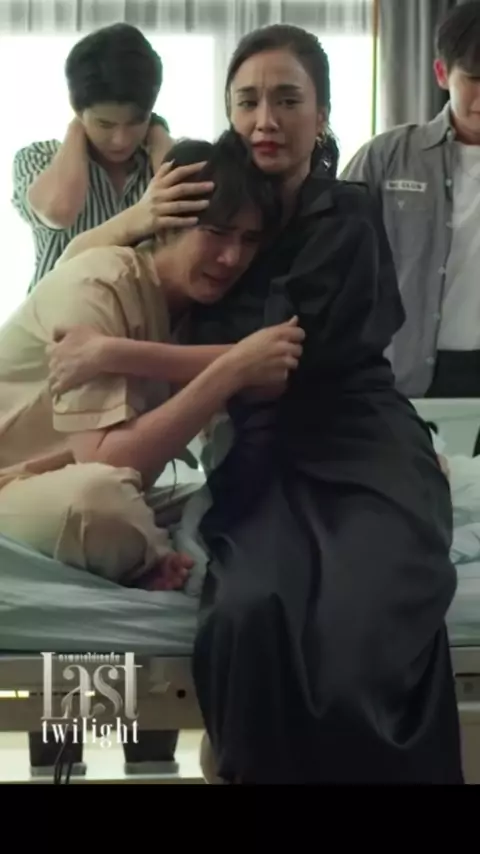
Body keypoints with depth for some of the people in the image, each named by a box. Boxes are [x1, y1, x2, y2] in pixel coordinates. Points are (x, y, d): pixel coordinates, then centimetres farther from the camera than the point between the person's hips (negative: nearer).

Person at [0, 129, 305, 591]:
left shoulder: (200, 301, 2)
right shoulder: (95, 286, -21)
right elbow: (103, 462, -31)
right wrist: (231, 369, -33)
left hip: (84, 507, 6)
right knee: (97, 492, -38)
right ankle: (152, 567, -10)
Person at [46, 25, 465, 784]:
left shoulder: (348, 219, -3)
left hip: (362, 455, -3)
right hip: (262, 464, 3)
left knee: (365, 647, -34)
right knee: (251, 617, -33)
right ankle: (247, 765, -10)